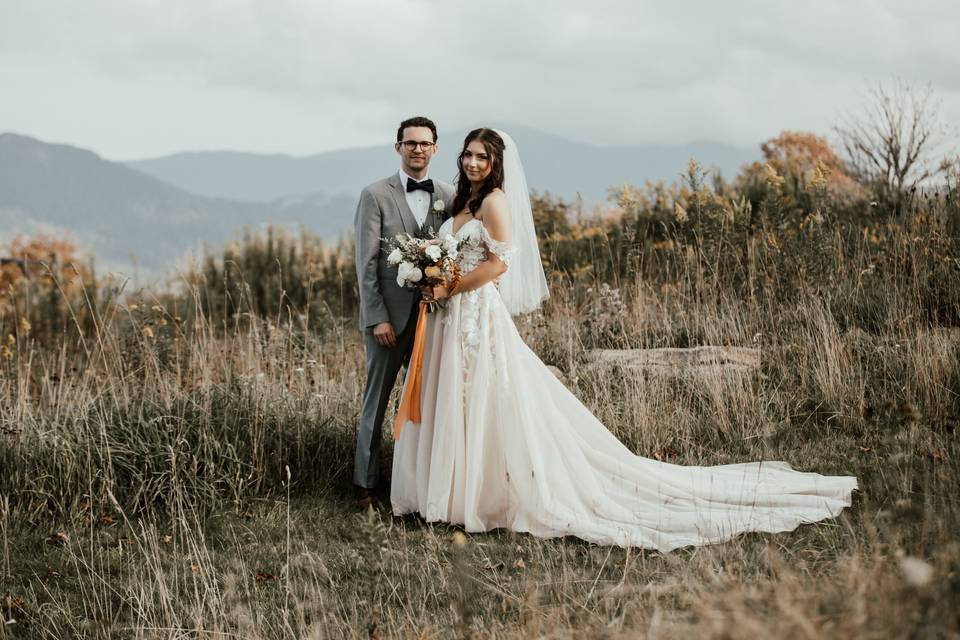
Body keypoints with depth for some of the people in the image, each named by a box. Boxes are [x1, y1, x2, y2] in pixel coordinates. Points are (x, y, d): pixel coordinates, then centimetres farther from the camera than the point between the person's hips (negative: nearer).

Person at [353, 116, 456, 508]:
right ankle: (365, 483, 12)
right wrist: (377, 318, -11)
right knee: (377, 399, 4)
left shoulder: (449, 197, 7)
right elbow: (367, 263, -6)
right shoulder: (376, 195, -3)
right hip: (389, 316, -3)